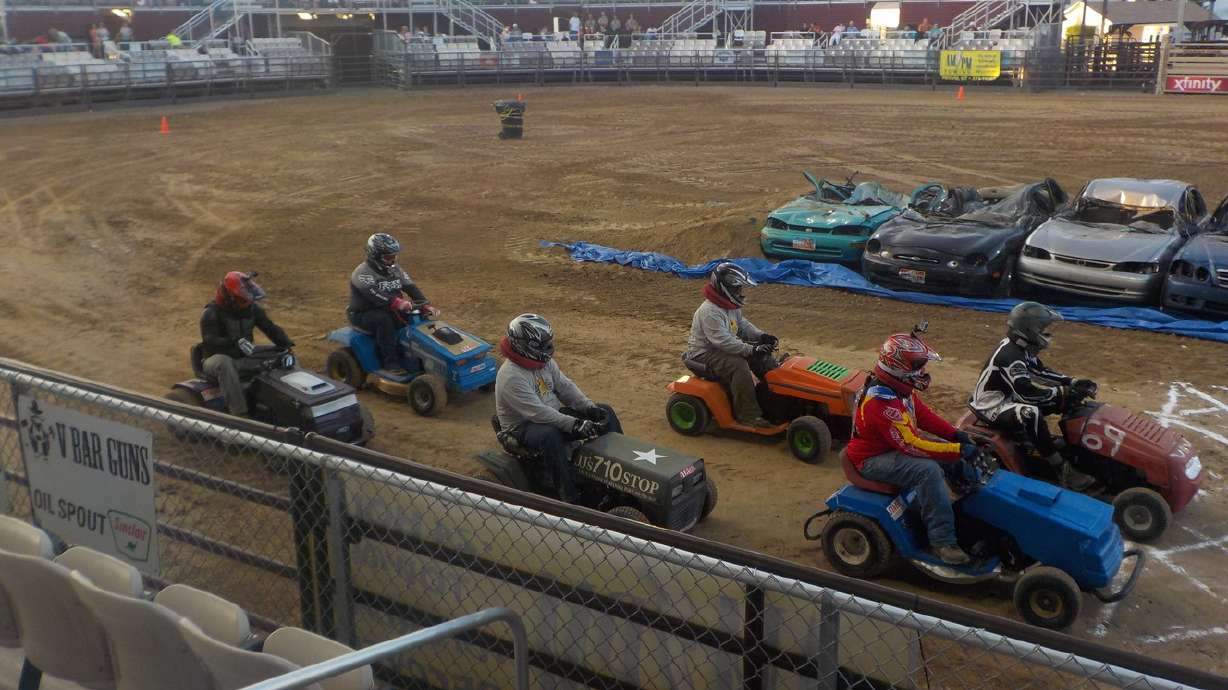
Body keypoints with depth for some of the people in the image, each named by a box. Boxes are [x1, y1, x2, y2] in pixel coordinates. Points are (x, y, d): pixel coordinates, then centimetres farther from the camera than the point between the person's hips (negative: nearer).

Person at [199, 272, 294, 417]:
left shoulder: (252, 309, 2)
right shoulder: (211, 313, -15)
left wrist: (287, 344, -22)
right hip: (217, 359, -6)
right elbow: (210, 341, -28)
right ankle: (240, 414, -46)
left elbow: (270, 328, -3)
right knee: (224, 364, -41)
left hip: (243, 359, 6)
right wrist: (236, 343, -45)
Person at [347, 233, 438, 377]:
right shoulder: (362, 273, -18)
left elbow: (411, 288, -3)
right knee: (384, 319, -37)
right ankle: (390, 363, -33)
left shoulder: (394, 270, 6)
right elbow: (374, 294, -36)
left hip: (387, 310, 7)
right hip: (363, 315, -7)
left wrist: (426, 305, -20)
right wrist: (396, 302, -52)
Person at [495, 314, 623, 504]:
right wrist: (574, 424, -35)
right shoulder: (511, 377, -27)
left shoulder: (544, 362, 1)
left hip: (553, 415, 9)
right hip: (522, 427, -8)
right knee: (549, 435, -43)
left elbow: (565, 387, 4)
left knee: (605, 412, -1)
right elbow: (538, 413, -32)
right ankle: (570, 498, -35)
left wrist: (591, 408, -11)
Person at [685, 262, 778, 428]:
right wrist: (751, 349, -35)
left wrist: (761, 336, -4)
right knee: (739, 365, -33)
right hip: (704, 355, -10)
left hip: (722, 348, 10)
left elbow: (743, 325, 16)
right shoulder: (709, 312, -26)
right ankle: (748, 415, -27)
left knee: (762, 357, -2)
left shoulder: (731, 306, 7)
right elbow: (723, 341, -33)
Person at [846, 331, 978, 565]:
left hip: (895, 445, 10)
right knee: (928, 470, -32)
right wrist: (958, 450, -30)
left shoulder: (898, 388, 0)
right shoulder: (882, 401, -31)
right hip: (872, 459, -10)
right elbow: (911, 444, -31)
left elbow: (924, 416, 9)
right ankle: (942, 542, -27)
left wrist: (956, 435, -5)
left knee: (954, 458, 6)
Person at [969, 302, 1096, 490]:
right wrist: (1064, 392, -31)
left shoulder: (1021, 348, 5)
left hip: (1009, 398, 11)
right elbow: (1027, 392, -34)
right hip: (992, 408, -11)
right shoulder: (1010, 355, -26)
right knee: (1030, 414, -38)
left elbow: (1040, 372, 13)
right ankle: (1063, 470, -32)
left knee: (1060, 400, 7)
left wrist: (1072, 383, 0)